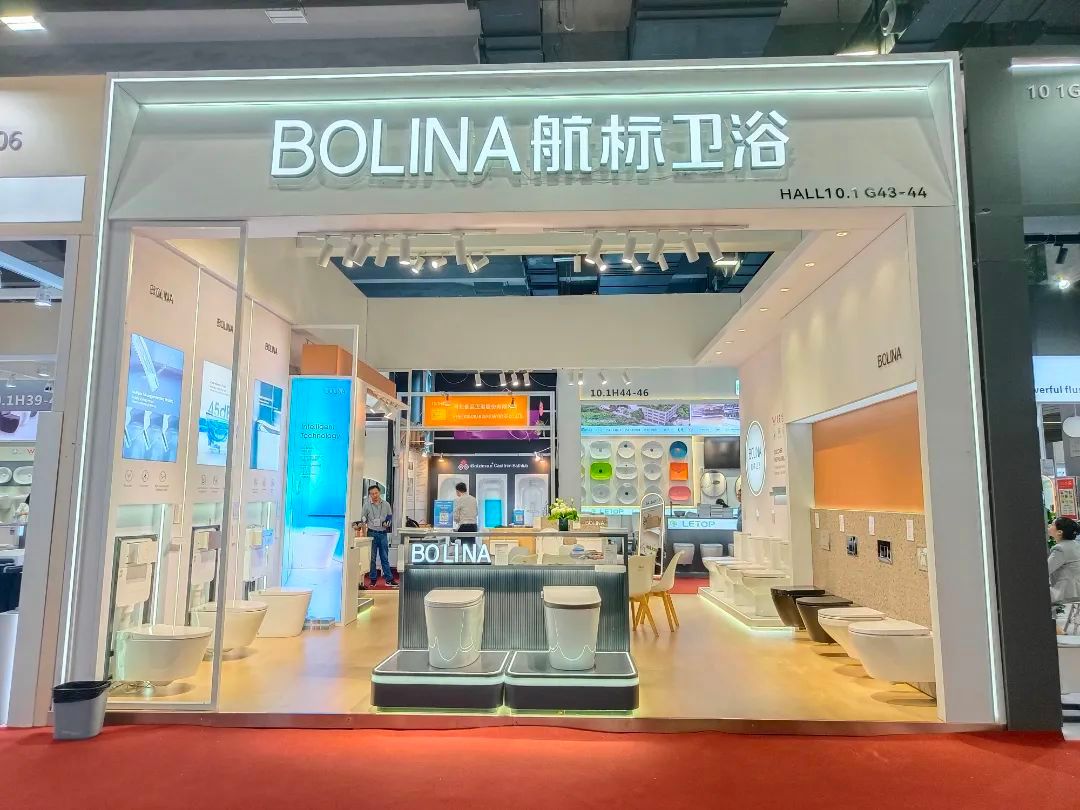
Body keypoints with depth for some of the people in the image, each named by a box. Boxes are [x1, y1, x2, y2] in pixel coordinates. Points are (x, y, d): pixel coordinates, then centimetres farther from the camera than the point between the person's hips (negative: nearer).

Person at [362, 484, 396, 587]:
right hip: (372, 533, -1)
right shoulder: (367, 505, 1)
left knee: (385, 558, 5)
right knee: (372, 558, 4)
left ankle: (389, 579, 7)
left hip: (383, 534, 1)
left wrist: (387, 523, -7)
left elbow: (390, 517, 11)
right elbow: (363, 519, 8)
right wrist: (364, 525, -9)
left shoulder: (386, 504, 4)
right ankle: (373, 579, 13)